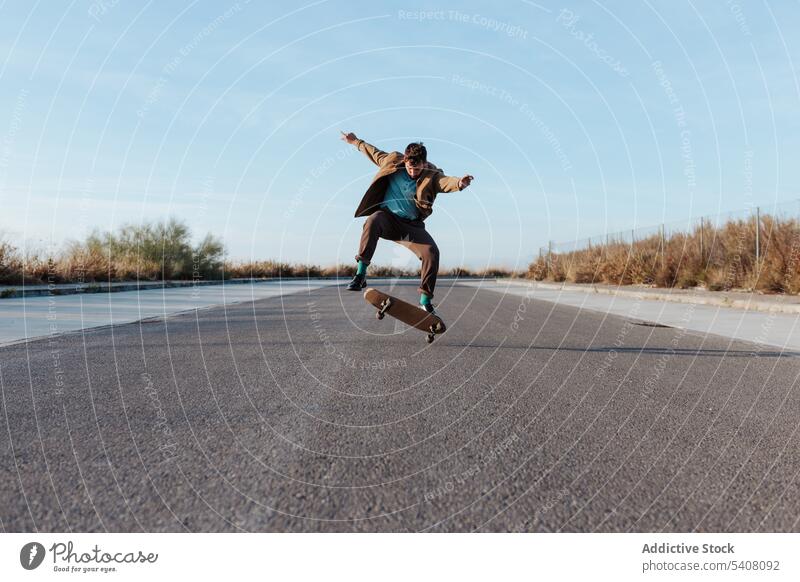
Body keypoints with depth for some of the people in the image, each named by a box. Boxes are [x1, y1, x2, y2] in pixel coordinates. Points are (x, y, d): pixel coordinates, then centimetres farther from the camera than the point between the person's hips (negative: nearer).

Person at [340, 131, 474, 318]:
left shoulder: (432, 176, -11)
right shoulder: (393, 162, -2)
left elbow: (446, 181, -34)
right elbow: (375, 154, 19)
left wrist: (459, 183, -58)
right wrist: (356, 142, 31)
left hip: (411, 225, 0)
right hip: (387, 217, 0)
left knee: (432, 252, -21)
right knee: (373, 221, -36)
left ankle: (425, 301, -9)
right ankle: (360, 275, -36)